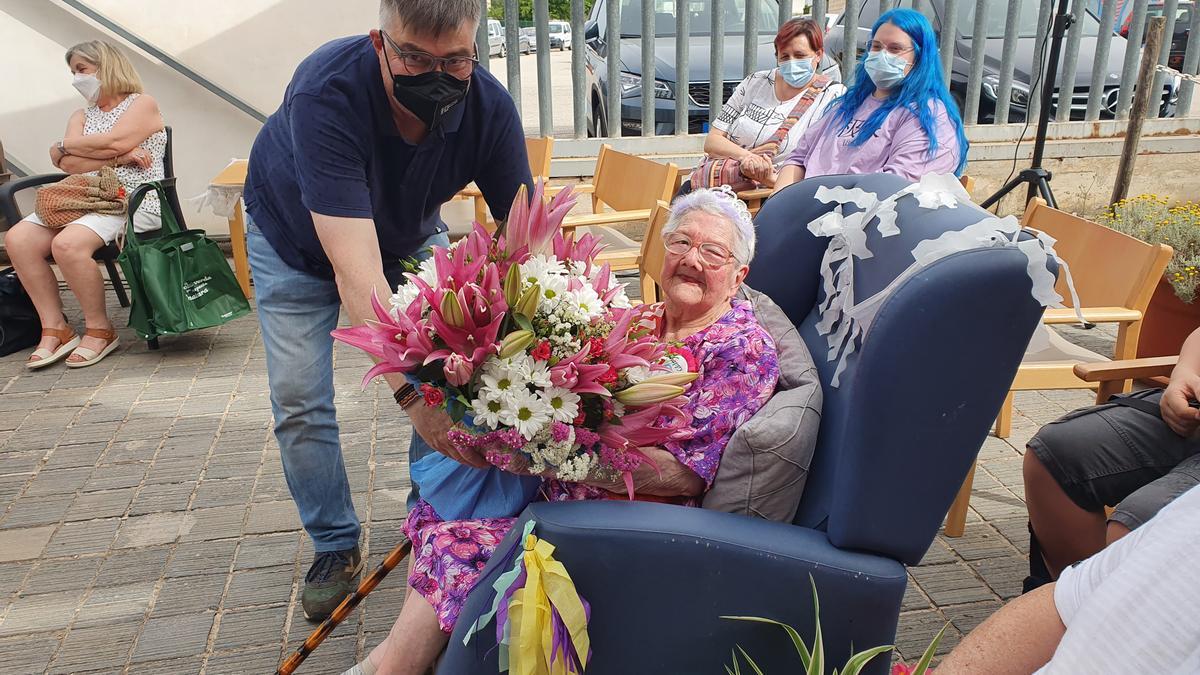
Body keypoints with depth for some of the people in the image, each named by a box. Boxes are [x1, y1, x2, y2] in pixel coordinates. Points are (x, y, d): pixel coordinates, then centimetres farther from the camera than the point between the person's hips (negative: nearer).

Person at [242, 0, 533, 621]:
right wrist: (408, 387, -62)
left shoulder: (489, 108, -31)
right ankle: (335, 546, 16)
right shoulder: (325, 94, -42)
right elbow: (355, 269, -50)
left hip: (410, 236, 3)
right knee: (298, 397, -6)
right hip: (295, 239, -2)